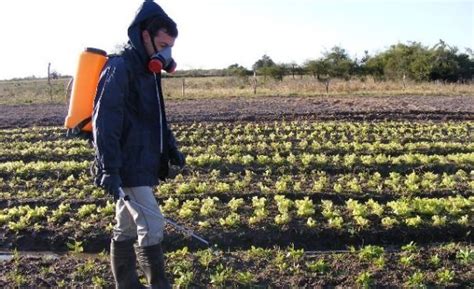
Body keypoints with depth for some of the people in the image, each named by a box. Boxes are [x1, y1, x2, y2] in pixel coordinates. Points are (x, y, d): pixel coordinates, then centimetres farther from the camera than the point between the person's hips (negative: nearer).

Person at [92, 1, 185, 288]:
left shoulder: (147, 70, 16)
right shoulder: (120, 68, -13)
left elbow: (156, 118, 26)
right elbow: (105, 122, -21)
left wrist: (171, 147, 13)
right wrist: (109, 169, -27)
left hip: (142, 166, 9)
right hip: (128, 168, -9)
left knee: (126, 229, 15)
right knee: (152, 227, -9)